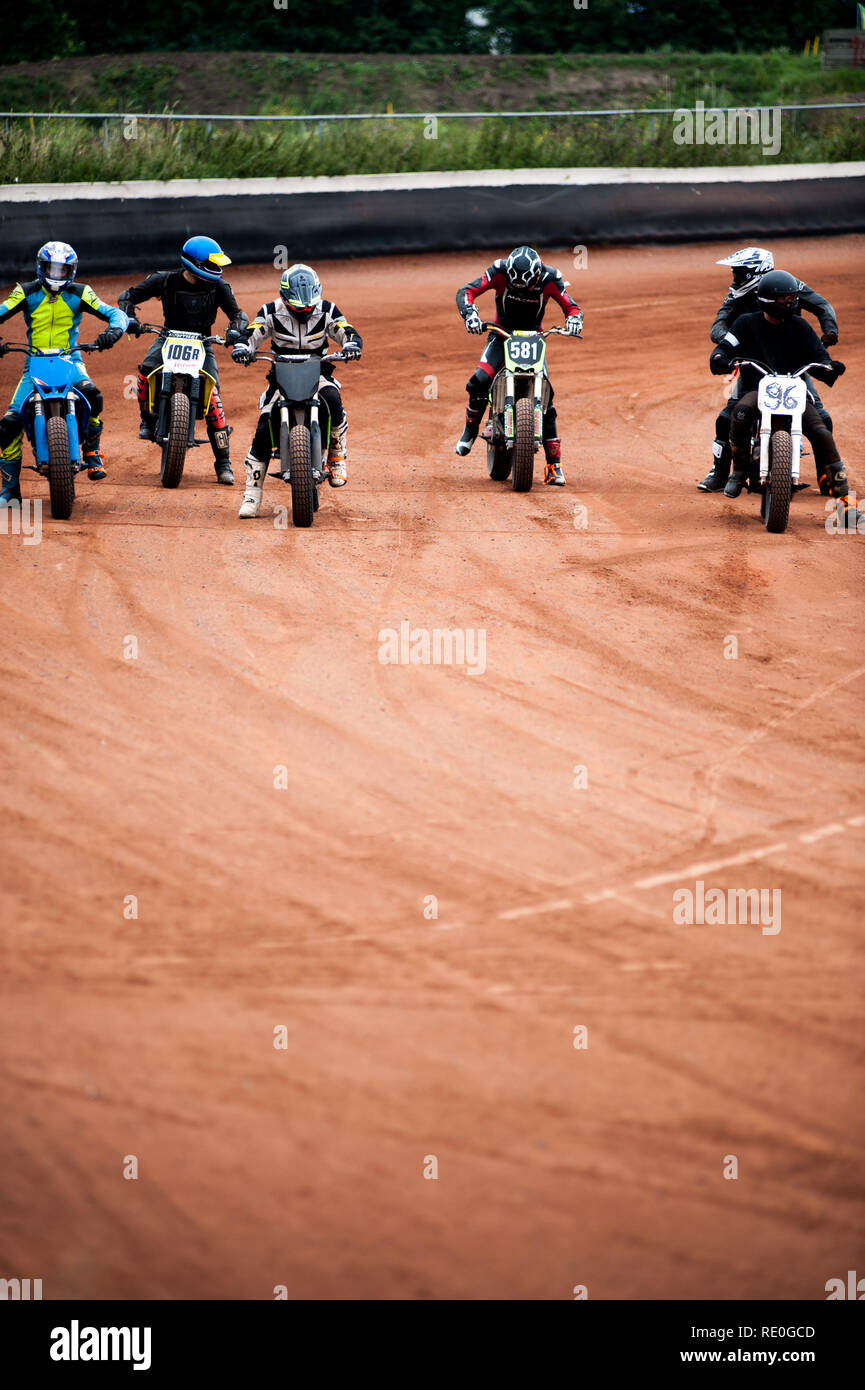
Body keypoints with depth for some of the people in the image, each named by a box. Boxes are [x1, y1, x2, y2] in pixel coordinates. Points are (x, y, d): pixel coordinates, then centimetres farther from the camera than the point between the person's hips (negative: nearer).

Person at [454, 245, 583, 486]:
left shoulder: (549, 279, -16)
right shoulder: (500, 272, -19)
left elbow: (571, 306, -7)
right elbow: (466, 292, -18)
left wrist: (574, 319, -31)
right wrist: (470, 314, -39)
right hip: (502, 333, 0)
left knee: (545, 396, -13)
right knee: (479, 381, -27)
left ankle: (554, 465, -9)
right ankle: (470, 429, 1)